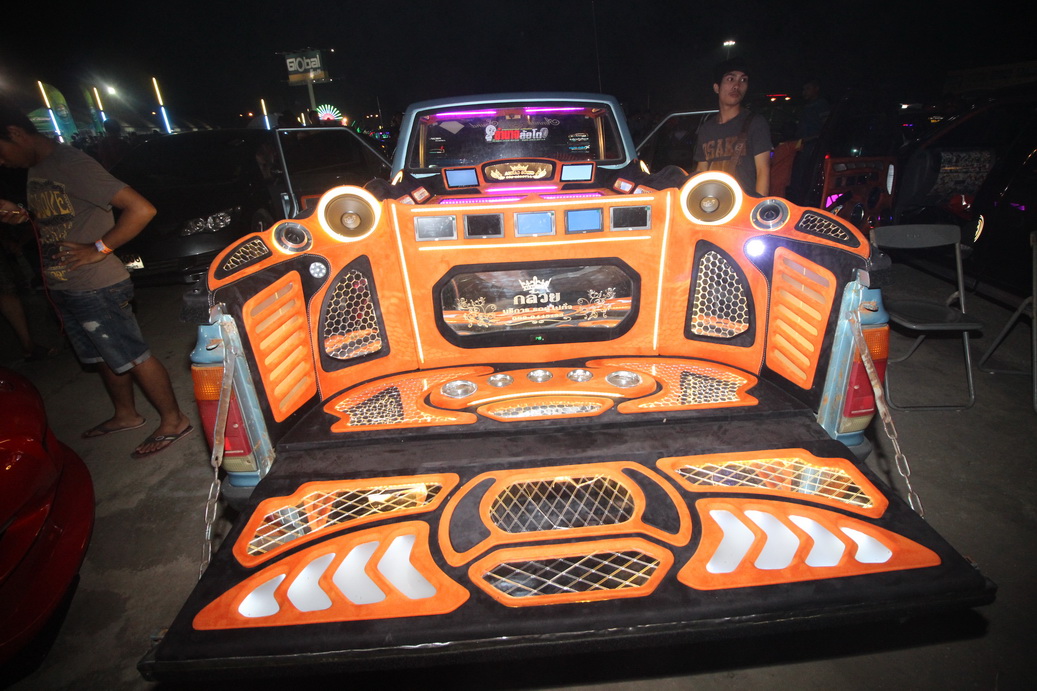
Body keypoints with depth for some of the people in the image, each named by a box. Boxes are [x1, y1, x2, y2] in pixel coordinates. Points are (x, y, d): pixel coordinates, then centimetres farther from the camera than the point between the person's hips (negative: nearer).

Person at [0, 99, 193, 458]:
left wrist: (99, 249, -22)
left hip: (96, 290, -9)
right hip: (64, 289, 9)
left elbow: (142, 209, -26)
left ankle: (173, 420, 13)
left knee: (133, 358, 0)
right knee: (105, 358, 21)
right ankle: (126, 415, 38)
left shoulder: (72, 166, -18)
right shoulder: (36, 170, 11)